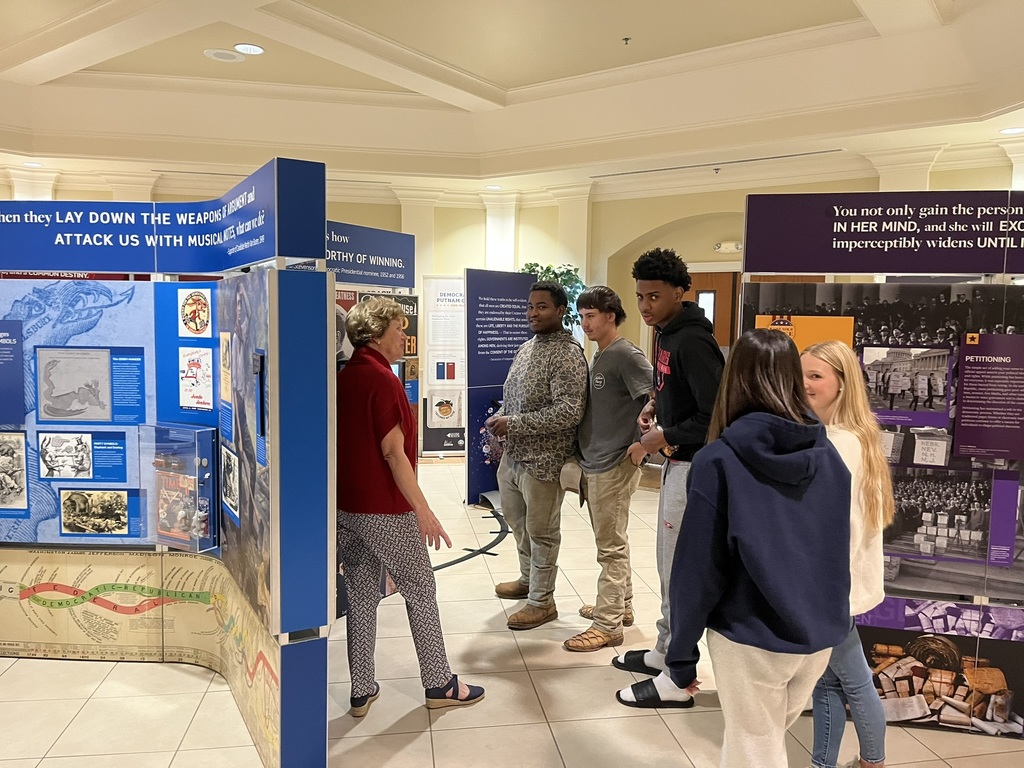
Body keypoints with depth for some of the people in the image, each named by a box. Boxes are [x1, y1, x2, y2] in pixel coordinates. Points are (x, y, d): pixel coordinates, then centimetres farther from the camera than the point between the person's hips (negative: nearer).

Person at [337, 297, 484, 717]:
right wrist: (424, 512, -16)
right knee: (420, 591, 7)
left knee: (360, 596, 13)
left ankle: (361, 691, 21)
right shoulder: (382, 379, -17)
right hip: (385, 509, -7)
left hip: (347, 506, 8)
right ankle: (439, 684, 17)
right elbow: (393, 452, -19)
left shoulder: (344, 377, 8)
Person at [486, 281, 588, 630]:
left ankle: (542, 602, 21)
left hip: (542, 461, -9)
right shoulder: (527, 348, 10)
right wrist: (500, 416, 1)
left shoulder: (567, 355, -17)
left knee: (541, 532, 5)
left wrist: (514, 424, -24)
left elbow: (569, 412, -26)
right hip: (512, 454, 9)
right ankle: (528, 579, 44)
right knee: (517, 521, 23)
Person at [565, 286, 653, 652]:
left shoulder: (626, 355, -15)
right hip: (594, 463, 9)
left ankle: (608, 625, 8)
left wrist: (643, 445, -20)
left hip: (614, 466, -9)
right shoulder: (598, 356, 13)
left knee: (611, 546, -1)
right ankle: (621, 606, 33)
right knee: (612, 541, 19)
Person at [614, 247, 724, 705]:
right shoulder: (666, 332, 8)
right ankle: (664, 653, 34)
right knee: (670, 563, 19)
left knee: (679, 568, -1)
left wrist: (666, 437, -16)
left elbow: (716, 414, -26)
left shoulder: (692, 341, -22)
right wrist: (654, 406, 7)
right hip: (676, 460, 10)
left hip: (693, 465, -10)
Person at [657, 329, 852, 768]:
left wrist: (682, 649, -4)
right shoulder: (828, 456, -2)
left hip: (750, 638, -5)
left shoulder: (720, 460, -17)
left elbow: (698, 566, -15)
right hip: (819, 636, 5)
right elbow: (837, 552, 8)